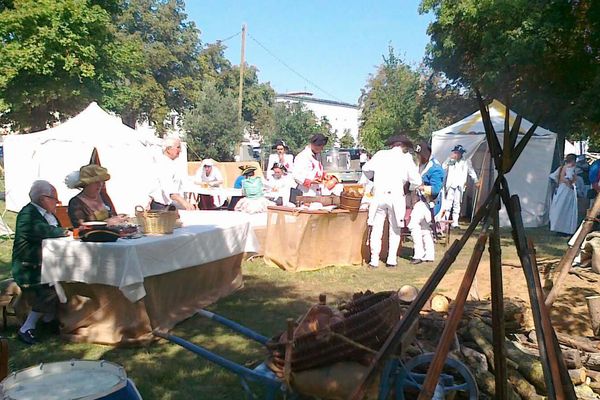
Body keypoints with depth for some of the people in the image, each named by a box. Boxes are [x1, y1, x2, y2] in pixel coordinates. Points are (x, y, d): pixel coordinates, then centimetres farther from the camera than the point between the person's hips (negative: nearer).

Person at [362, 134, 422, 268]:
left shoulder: (381, 154, 5)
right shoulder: (406, 158, 1)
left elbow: (366, 168, 5)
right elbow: (416, 181, -1)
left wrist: (374, 178, 23)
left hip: (379, 195, 1)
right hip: (396, 196, -1)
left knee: (377, 228, 6)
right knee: (395, 229, 13)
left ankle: (374, 259, 7)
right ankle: (391, 259, 12)